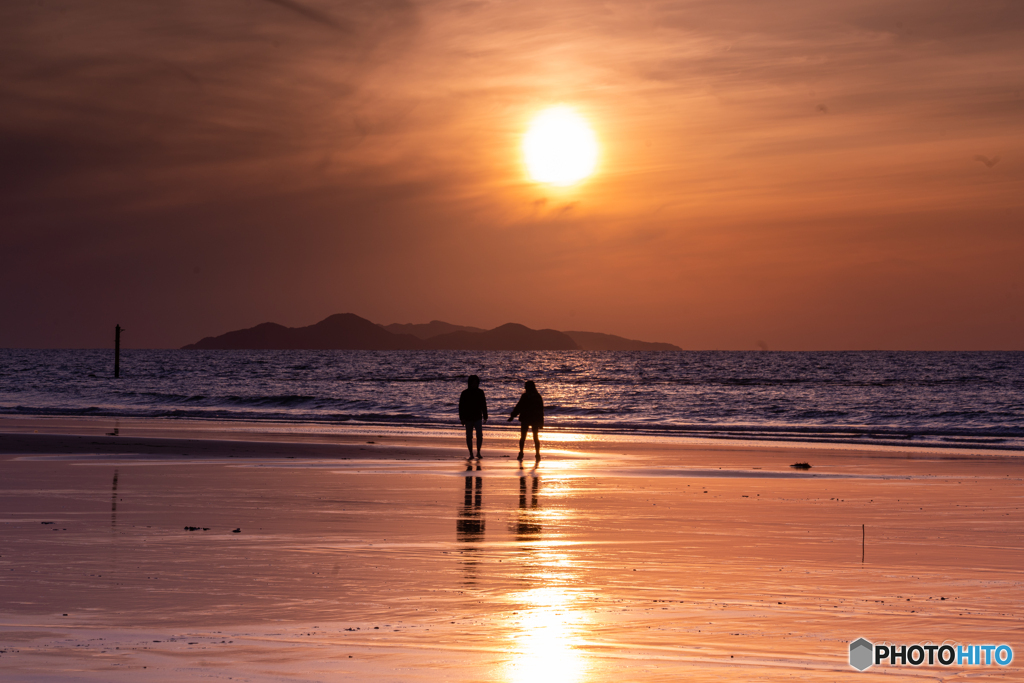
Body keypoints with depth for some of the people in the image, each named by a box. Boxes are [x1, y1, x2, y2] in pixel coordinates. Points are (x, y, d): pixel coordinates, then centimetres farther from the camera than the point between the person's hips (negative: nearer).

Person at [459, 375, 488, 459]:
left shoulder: (480, 392, 6)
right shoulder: (465, 393, -2)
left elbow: (483, 405, 14)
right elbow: (461, 406, -1)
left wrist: (485, 416, 10)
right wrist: (462, 418, -7)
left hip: (478, 418, 1)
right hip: (468, 418, -1)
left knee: (479, 435, -9)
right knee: (469, 436, 2)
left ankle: (478, 452, 6)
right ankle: (471, 454, 9)